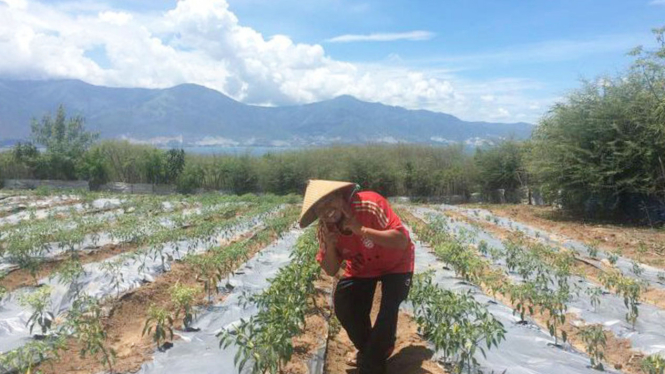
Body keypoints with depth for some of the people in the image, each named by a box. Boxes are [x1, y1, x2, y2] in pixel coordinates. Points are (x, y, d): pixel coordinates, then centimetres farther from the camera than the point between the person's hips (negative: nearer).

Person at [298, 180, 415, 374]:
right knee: (343, 307, -6)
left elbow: (403, 242, -41)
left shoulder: (370, 205, -36)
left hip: (395, 264, -5)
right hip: (361, 268, 5)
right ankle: (370, 350, 23)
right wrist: (329, 246, -32)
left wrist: (362, 230, -48)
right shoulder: (325, 229, -18)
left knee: (388, 311, -19)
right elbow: (331, 271, -11)